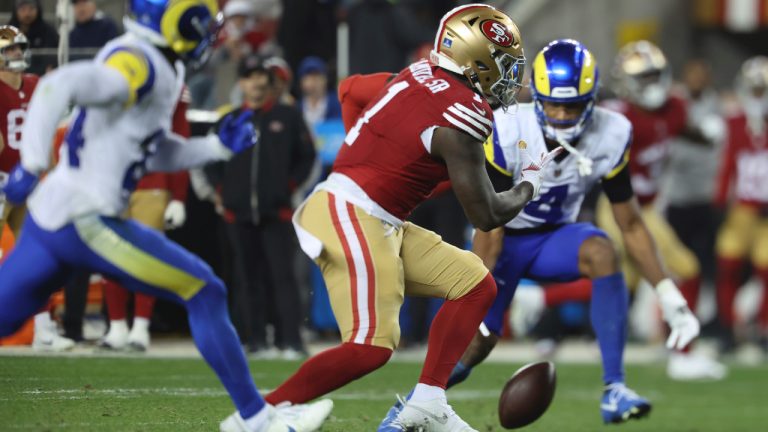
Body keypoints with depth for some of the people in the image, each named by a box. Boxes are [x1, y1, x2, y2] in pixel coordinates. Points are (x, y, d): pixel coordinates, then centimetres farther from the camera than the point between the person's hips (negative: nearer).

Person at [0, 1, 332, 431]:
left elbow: (154, 153, 23)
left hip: (53, 217, 10)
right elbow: (59, 86, -29)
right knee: (205, 294, -2)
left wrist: (219, 146, 14)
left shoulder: (164, 70, 14)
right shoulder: (138, 64, -16)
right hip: (84, 219, -10)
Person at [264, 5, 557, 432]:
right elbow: (487, 215, -10)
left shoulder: (417, 76, 9)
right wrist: (532, 180, 7)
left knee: (475, 284, 10)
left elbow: (349, 89, 28)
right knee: (371, 347, -17)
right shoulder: (460, 122, -16)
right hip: (352, 218, -10)